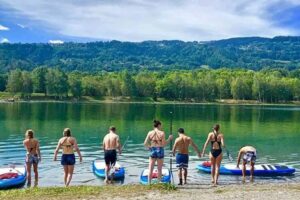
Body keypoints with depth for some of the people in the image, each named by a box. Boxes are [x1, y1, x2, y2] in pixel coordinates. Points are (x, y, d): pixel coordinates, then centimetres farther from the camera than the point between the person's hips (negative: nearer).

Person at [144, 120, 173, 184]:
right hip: (160, 151, -1)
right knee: (159, 169, 10)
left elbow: (145, 143, -2)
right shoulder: (162, 133, -7)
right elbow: (164, 144, -7)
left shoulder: (150, 133, 0)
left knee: (150, 169, 6)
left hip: (152, 151, 2)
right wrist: (169, 139, 6)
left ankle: (149, 183, 3)